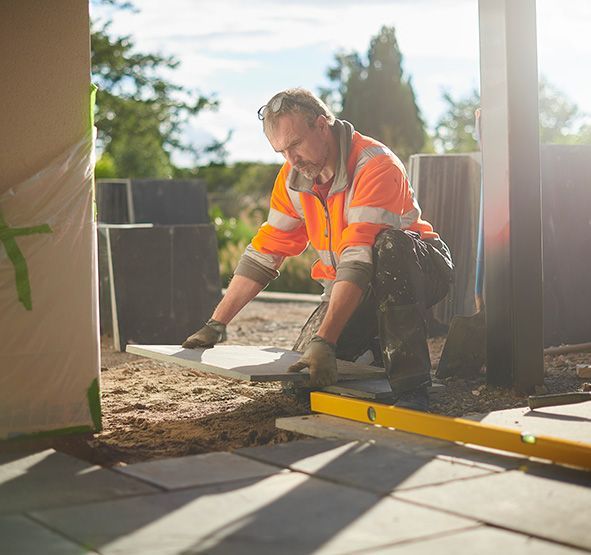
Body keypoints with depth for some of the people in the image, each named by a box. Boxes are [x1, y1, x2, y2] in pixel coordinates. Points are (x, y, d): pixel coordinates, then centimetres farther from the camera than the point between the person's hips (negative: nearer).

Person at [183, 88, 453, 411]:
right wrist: (216, 324, -5)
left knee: (388, 245, -40)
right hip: (350, 287, 6)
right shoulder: (292, 178, -3)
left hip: (419, 270, -6)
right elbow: (264, 252, 0)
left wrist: (324, 340, -44)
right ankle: (376, 348, 19)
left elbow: (359, 262, -37)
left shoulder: (376, 165, -27)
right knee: (304, 367, -12)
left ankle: (411, 389, -34)